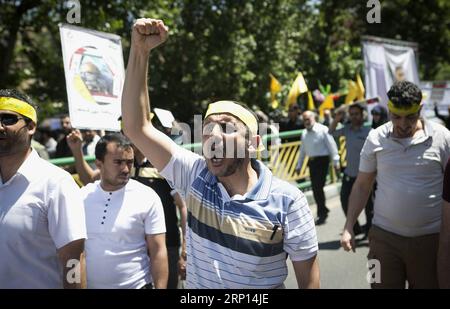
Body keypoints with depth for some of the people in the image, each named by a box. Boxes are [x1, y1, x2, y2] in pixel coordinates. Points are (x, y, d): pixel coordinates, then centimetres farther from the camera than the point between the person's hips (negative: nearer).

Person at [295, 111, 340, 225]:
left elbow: (332, 146, -8)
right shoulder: (304, 133, 13)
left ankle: (321, 213, 3)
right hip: (311, 162, 7)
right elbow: (302, 151, 20)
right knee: (315, 188, 9)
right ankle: (323, 211, 25)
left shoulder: (323, 130, -8)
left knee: (318, 187, -9)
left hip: (322, 160, -7)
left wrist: (336, 161, -12)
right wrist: (299, 165, 22)